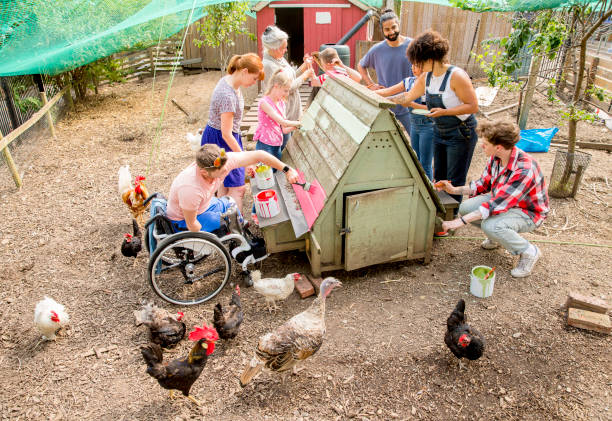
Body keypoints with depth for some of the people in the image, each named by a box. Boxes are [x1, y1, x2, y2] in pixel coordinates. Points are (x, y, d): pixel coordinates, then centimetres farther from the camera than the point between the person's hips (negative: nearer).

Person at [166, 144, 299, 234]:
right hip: (183, 220, -7)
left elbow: (258, 155, -23)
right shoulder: (190, 189, -43)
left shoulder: (224, 161, -28)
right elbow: (191, 224, -28)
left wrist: (287, 169, -26)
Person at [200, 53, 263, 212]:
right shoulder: (228, 96, -29)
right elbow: (226, 134, -26)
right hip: (219, 140, -10)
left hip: (223, 137, 10)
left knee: (225, 183, 20)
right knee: (237, 188, -7)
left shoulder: (228, 80, 1)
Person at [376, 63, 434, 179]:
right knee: (417, 162, 13)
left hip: (428, 126, -6)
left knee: (425, 164, -2)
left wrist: (411, 104, -23)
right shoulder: (409, 81, 8)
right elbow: (387, 92, 9)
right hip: (414, 125, 7)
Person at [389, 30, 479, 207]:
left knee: (454, 182, 2)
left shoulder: (457, 76, -22)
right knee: (439, 178, 17)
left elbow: (473, 106, -21)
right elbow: (408, 96, 11)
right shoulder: (426, 77, 0)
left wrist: (444, 111, -27)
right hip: (440, 132, 8)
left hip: (461, 134, -8)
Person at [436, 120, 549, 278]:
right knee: (465, 207, -13)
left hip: (528, 212, -8)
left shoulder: (524, 169, -35)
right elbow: (483, 184, 6)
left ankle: (529, 252, -7)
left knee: (490, 225, -35)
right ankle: (496, 237, 15)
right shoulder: (495, 158, -10)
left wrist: (461, 221, -39)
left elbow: (497, 204, -38)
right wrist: (455, 190, -4)